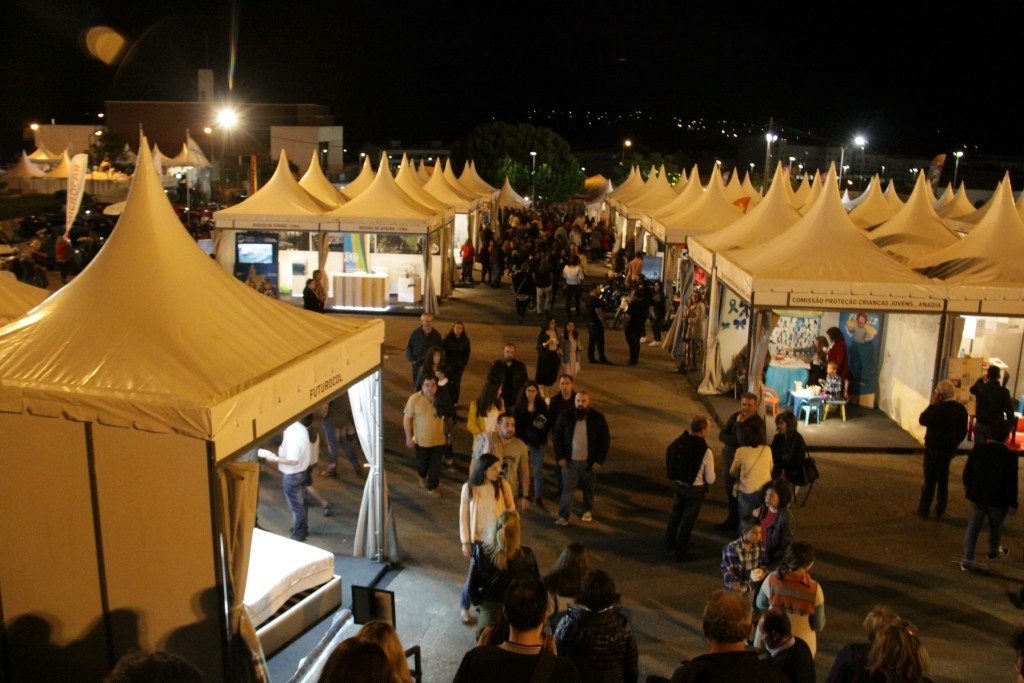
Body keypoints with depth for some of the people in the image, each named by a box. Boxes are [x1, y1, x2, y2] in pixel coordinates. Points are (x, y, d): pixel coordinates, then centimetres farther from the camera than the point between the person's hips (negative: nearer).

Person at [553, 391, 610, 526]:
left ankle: (588, 511, 38)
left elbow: (605, 440, -5)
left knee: (588, 488, 18)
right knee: (567, 489, 2)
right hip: (570, 461, 0)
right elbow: (556, 436, -1)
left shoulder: (598, 418, -10)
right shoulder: (565, 416, -9)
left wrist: (599, 460, -9)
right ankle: (563, 515, 11)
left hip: (590, 461, 1)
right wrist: (559, 457, -7)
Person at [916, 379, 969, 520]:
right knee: (943, 480, 17)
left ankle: (924, 510, 11)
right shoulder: (961, 409, 1)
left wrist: (932, 404, -12)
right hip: (950, 449, 7)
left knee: (930, 480, 3)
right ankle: (940, 511, 23)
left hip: (934, 448, -7)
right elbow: (963, 431, 9)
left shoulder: (940, 408, -24)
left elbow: (922, 420, -16)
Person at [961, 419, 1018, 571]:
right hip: (998, 499, -2)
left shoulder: (977, 449, -7)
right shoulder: (1009, 455, -20)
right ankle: (993, 552, 48)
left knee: (973, 526, 12)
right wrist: (1013, 503, -4)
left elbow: (967, 471, 4)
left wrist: (967, 486, 23)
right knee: (995, 527, 22)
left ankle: (967, 560, 10)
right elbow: (1011, 482, -16)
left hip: (976, 496, 3)